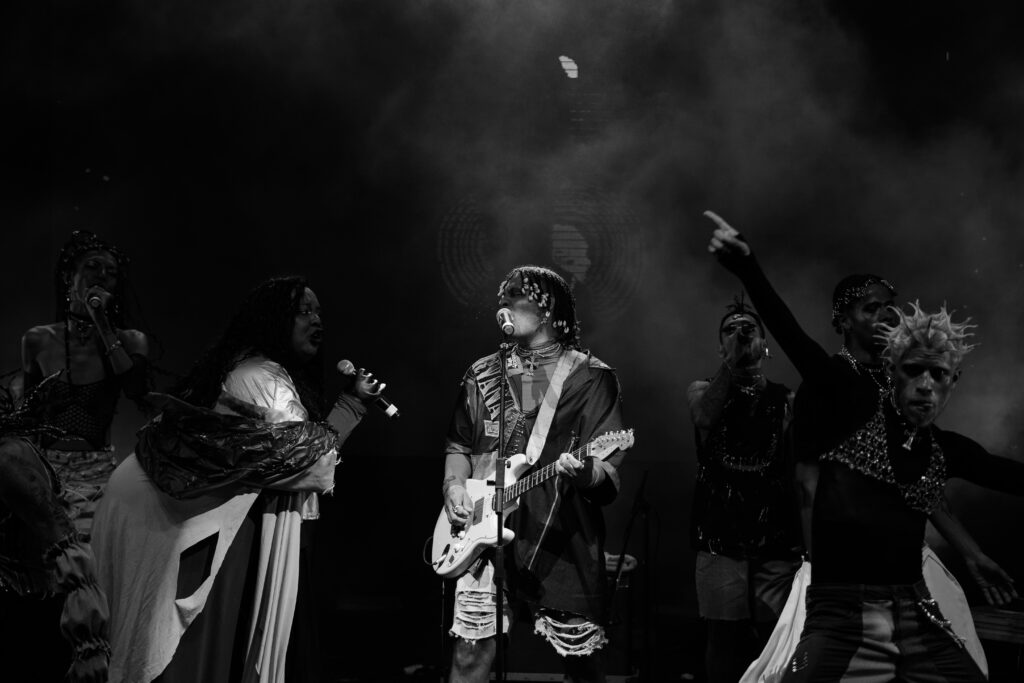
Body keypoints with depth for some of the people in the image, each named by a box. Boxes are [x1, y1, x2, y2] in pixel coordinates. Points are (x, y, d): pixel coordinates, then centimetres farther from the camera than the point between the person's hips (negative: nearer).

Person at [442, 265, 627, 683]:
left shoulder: (590, 377, 0)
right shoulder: (482, 375, 13)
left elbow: (610, 470, -5)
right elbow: (459, 445, 22)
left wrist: (583, 471, -26)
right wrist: (454, 485, 2)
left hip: (560, 537, -3)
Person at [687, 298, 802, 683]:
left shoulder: (788, 401, 6)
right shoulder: (703, 391, 10)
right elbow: (705, 415, -15)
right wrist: (733, 362, -20)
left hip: (778, 549, 0)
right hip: (720, 546, 0)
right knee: (726, 644, 0)